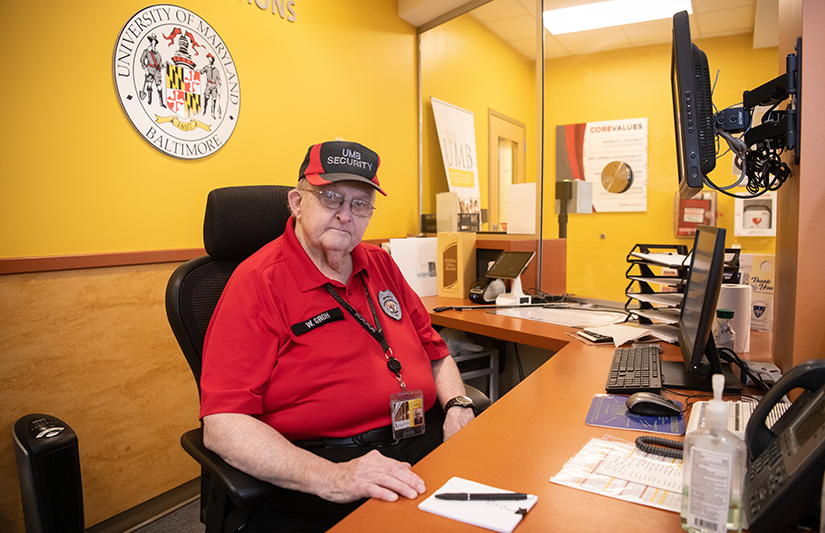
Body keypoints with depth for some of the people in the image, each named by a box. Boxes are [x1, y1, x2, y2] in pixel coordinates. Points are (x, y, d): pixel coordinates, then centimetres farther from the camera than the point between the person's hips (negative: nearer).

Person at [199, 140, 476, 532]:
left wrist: (458, 406, 1)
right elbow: (223, 423, -15)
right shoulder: (257, 283, -6)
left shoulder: (380, 264, 15)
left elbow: (435, 352, 21)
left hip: (429, 441, 6)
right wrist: (331, 477, -26)